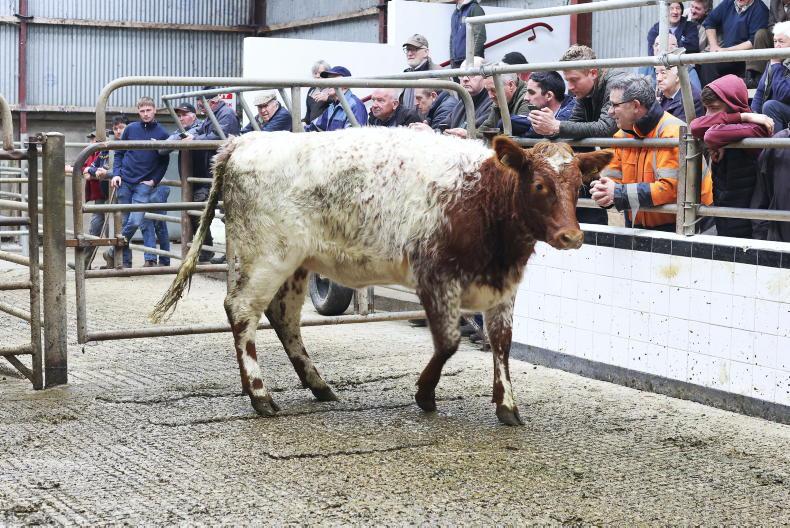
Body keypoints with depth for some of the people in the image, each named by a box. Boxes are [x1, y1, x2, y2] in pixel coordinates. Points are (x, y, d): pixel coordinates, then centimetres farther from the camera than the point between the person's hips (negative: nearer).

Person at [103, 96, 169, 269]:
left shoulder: (162, 133, 0)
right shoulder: (130, 129, 4)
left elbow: (164, 162, 6)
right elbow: (119, 153, 11)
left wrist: (154, 180, -4)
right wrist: (116, 173, -2)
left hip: (144, 184, -2)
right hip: (125, 181, 2)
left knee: (135, 221, -15)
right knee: (125, 222, 5)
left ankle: (113, 252, 2)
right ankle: (125, 261, 15)